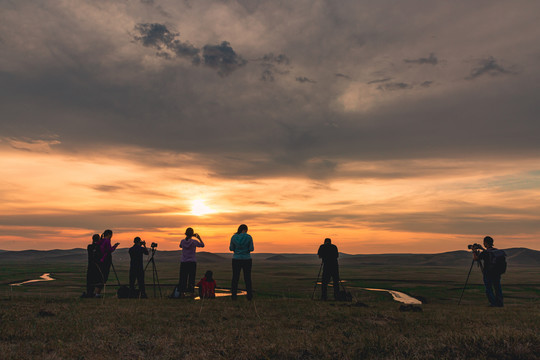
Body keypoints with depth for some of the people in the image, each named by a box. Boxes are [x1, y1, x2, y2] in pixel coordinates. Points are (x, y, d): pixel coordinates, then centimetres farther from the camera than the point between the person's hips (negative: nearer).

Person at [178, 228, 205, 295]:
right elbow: (202, 245, 10)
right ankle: (191, 292, -1)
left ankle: (182, 293, 2)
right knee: (191, 279, 2)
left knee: (183, 279, 5)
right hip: (192, 262, -2)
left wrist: (186, 238, 21)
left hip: (183, 262, 2)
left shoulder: (182, 241, -1)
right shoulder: (194, 242, -7)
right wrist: (199, 238, 20)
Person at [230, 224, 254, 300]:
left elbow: (231, 248, 3)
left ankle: (234, 295, 7)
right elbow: (251, 249, -8)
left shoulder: (234, 237, -3)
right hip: (246, 260, -1)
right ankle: (249, 296, 9)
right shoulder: (249, 237, -8)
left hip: (236, 260, 1)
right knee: (247, 278, 8)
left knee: (235, 278, 9)